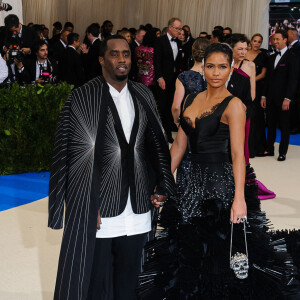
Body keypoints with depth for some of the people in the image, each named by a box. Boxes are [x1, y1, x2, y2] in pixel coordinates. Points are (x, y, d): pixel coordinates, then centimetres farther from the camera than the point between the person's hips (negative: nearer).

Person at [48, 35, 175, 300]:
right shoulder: (82, 97, -6)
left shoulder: (144, 95, 9)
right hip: (98, 208, -4)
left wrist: (163, 186, 3)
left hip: (138, 209, 4)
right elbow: (77, 154, -9)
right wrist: (87, 205, -14)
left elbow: (157, 144, 11)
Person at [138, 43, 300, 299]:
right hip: (194, 181, 7)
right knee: (189, 247, 14)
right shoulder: (192, 100, 9)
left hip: (222, 183, -6)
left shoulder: (233, 105, -10)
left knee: (217, 249, 1)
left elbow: (238, 154, -21)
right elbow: (179, 145, 11)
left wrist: (239, 198, -31)